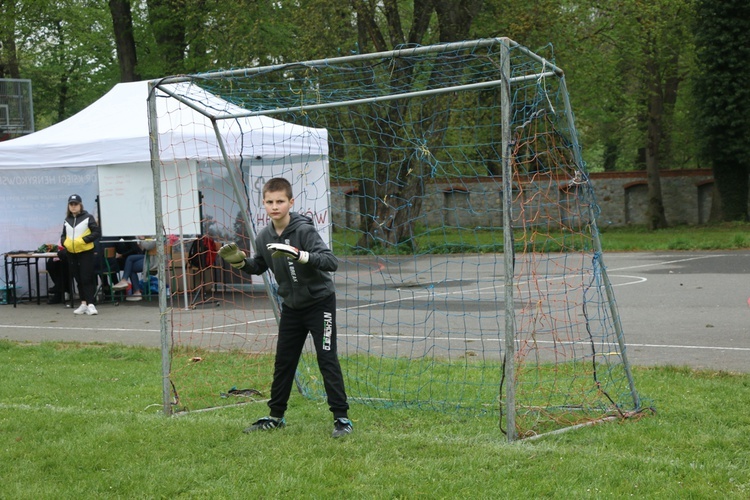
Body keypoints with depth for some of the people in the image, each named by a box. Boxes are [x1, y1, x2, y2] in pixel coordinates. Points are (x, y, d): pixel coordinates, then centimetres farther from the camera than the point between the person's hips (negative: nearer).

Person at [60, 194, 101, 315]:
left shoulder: (88, 217, -4)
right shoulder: (67, 220, 13)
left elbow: (97, 232, -10)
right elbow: (63, 236, 20)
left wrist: (83, 240, -18)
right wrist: (64, 242, -2)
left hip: (86, 252, -5)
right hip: (72, 253, 5)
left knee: (87, 279, -8)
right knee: (79, 280, 10)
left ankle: (90, 304, -8)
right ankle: (83, 304, 17)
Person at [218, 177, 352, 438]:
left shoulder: (304, 230, -22)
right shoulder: (264, 237, -3)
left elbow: (331, 261, -34)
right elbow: (258, 267, 16)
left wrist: (298, 254, -47)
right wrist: (239, 261, -5)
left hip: (319, 302, -6)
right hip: (291, 306, 6)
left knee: (327, 358, -10)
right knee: (283, 361, 11)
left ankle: (341, 417, -4)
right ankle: (276, 416, 24)